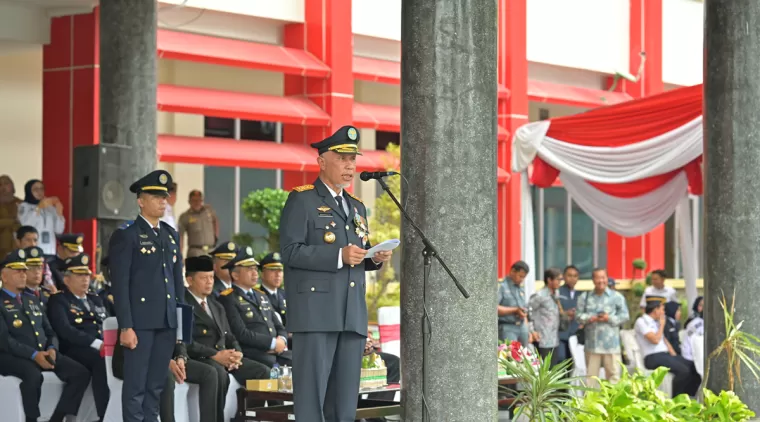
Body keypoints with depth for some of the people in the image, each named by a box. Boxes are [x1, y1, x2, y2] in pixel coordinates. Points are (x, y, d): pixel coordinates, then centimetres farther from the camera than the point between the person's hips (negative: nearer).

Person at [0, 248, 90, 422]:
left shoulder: (32, 301, 23)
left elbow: (49, 332, 21)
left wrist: (51, 349, -4)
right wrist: (34, 354, -23)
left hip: (43, 353, 7)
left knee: (80, 374, -14)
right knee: (34, 375, -40)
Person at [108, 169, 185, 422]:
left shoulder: (171, 235, 17)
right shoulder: (126, 236, -3)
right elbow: (120, 284, -8)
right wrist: (125, 326, -14)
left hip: (167, 322, 6)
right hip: (140, 321, -6)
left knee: (156, 385, 8)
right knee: (136, 386, -4)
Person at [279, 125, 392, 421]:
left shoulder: (357, 207, 22)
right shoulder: (301, 200, 0)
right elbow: (290, 251, -11)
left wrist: (376, 258, 5)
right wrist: (338, 256, -19)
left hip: (353, 315, 7)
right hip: (315, 312, -7)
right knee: (311, 395, -7)